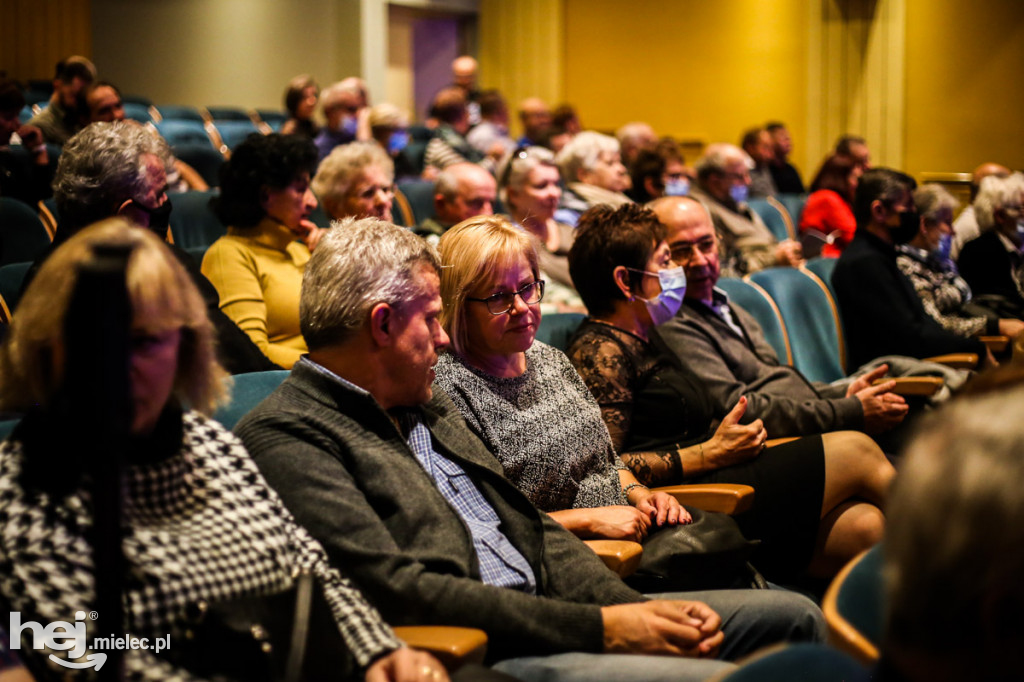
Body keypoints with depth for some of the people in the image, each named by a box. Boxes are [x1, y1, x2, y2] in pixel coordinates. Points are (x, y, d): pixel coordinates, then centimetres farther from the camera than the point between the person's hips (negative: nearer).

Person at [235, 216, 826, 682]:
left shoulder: (427, 406, 20)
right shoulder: (284, 436, -9)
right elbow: (399, 591, -19)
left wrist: (637, 610, 0)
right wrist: (598, 629, -18)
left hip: (545, 615, 9)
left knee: (792, 614, 6)